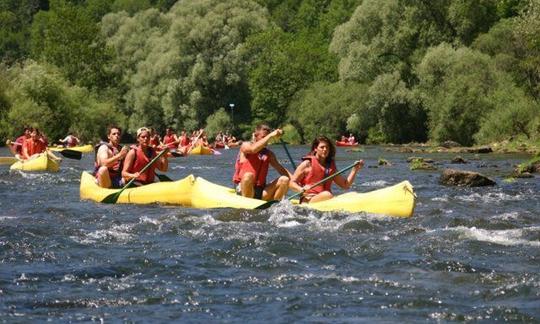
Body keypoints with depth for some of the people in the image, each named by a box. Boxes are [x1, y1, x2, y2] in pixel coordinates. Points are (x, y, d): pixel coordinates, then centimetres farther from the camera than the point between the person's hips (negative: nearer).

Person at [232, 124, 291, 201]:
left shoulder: (269, 154, 14)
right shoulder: (245, 145, -1)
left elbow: (281, 169, 9)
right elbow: (253, 149, -25)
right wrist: (271, 135, -26)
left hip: (261, 192, 5)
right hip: (243, 189, -5)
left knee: (284, 179, -12)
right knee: (248, 175, -37)